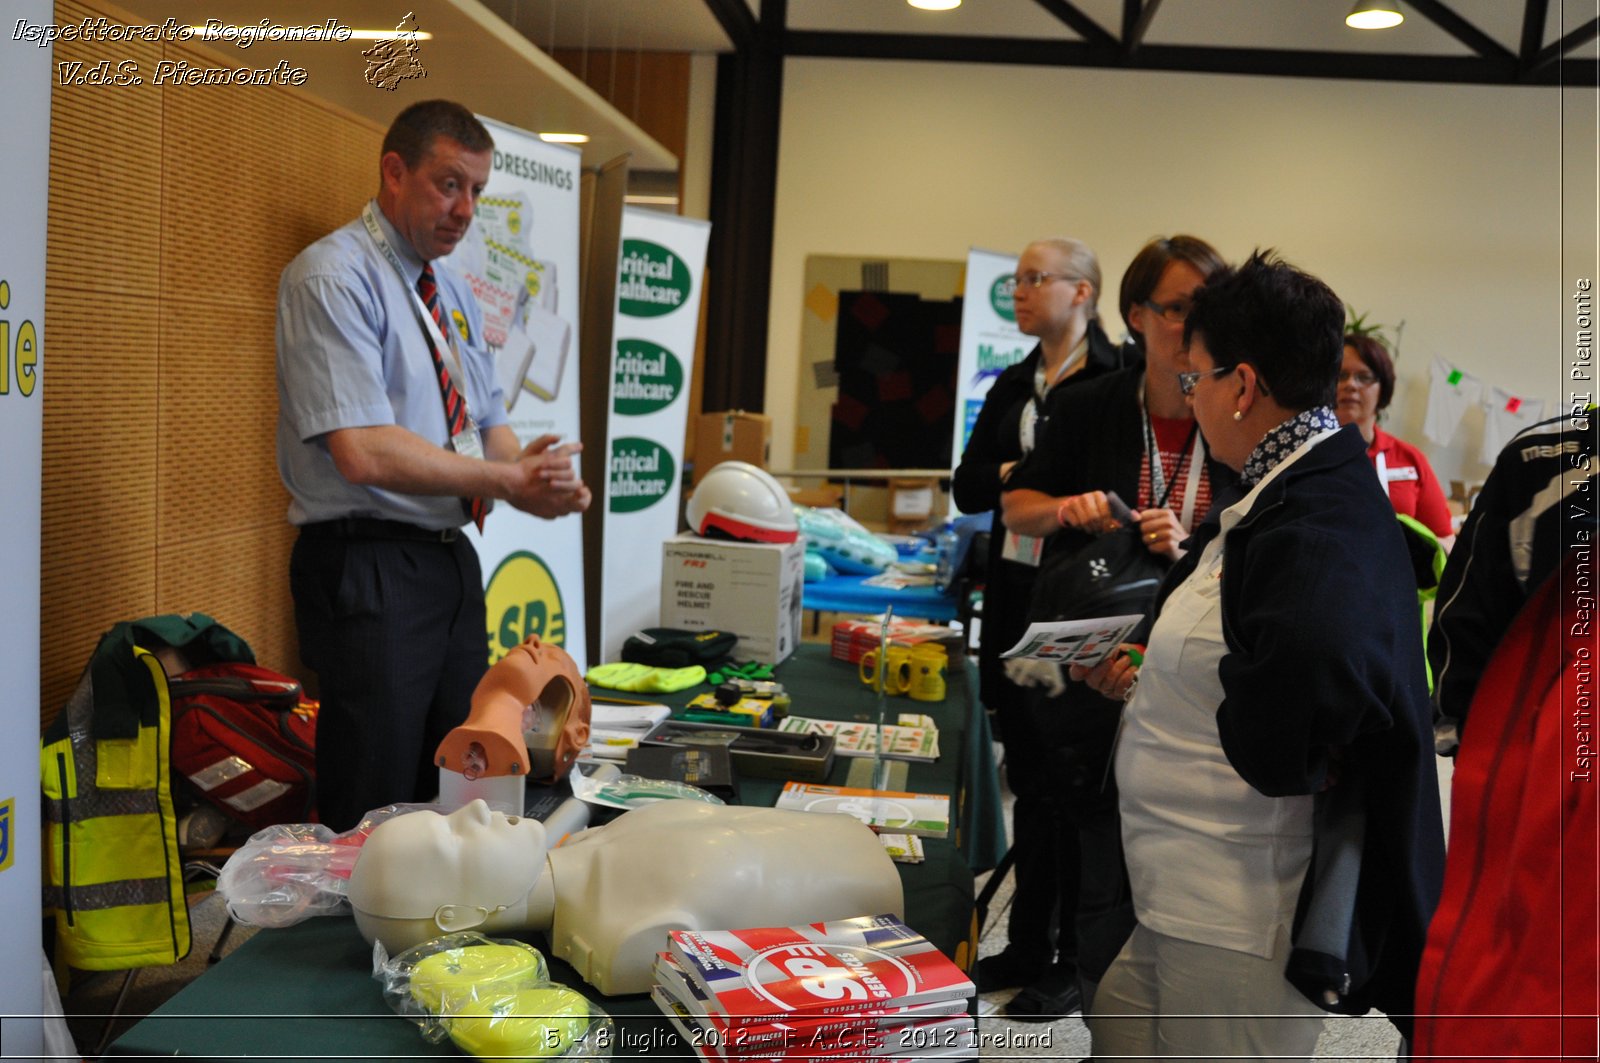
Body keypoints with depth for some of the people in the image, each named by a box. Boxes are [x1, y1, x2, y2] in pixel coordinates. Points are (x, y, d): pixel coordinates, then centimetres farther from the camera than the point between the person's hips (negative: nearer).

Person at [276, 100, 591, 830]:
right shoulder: (333, 277, -12)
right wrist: (507, 480, -17)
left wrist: (530, 474, -8)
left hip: (451, 560, 8)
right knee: (375, 816, -2)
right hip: (369, 569, -8)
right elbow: (364, 453, -22)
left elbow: (489, 425, 15)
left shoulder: (453, 291, 15)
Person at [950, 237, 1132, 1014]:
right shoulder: (1011, 386, 14)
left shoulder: (1119, 376, -8)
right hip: (1016, 600, 6)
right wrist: (1016, 474, -13)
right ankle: (1028, 943, 26)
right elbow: (967, 488, 6)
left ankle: (1077, 955, 18)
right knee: (1029, 778, 13)